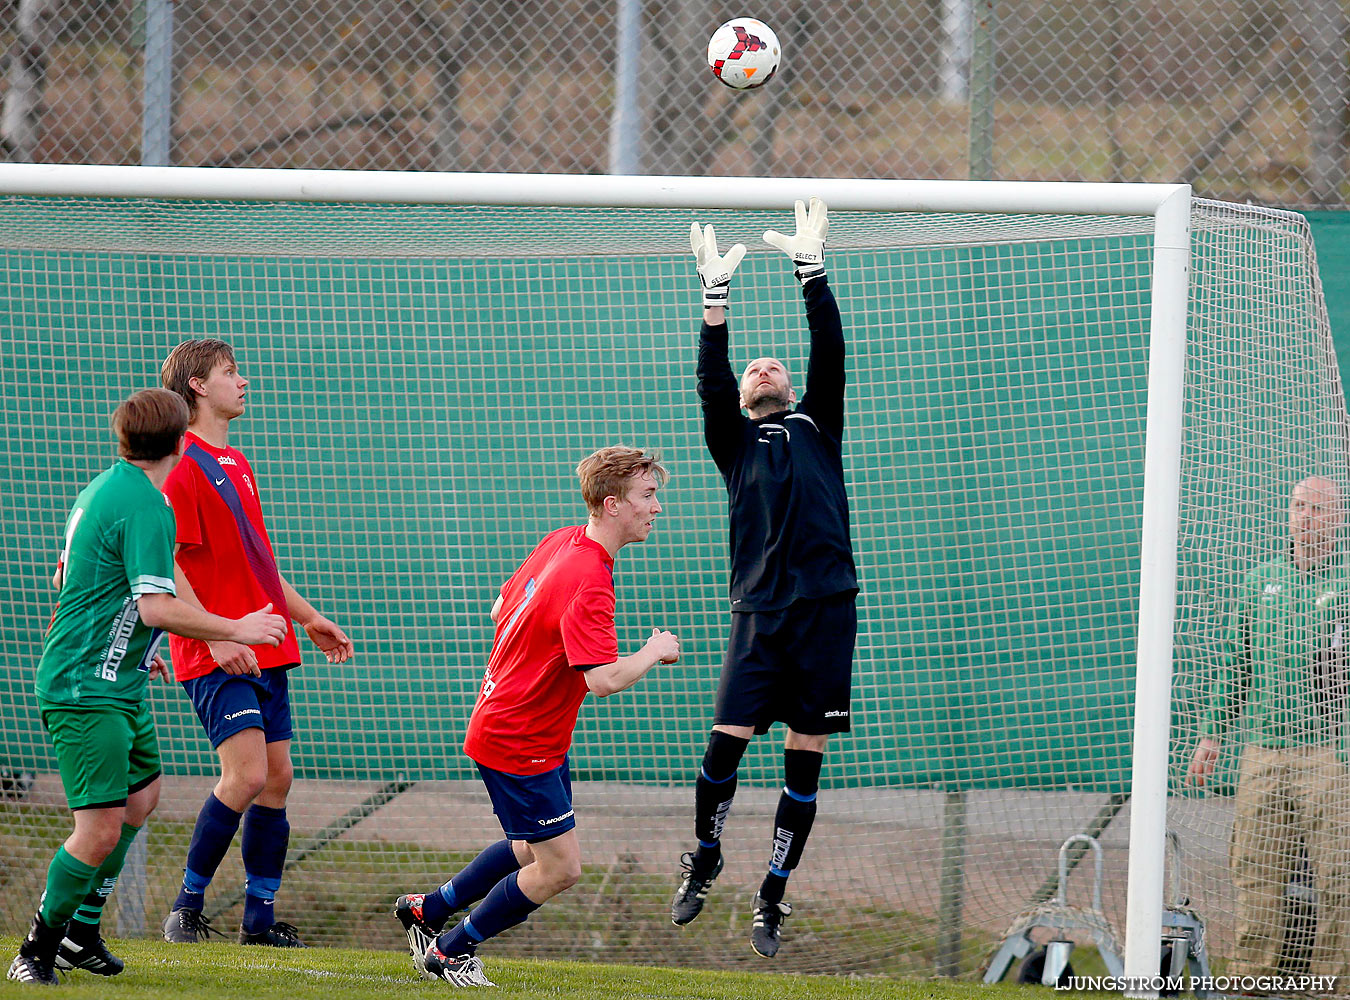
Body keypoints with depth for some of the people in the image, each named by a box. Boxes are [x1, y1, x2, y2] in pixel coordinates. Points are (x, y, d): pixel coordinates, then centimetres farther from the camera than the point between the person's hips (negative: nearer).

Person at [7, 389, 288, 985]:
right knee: (101, 830, -14)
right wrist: (238, 630, -14)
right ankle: (37, 952, -2)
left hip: (119, 685, 11)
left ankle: (82, 934, 30)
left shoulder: (102, 490, 12)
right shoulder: (146, 506, -18)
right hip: (87, 690, -11)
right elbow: (157, 607, -25)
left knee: (142, 794, 24)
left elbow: (65, 576, 26)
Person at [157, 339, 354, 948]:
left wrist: (307, 618, 27)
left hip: (266, 649, 9)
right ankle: (187, 908, -7)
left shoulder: (235, 463, 19)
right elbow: (168, 567, -16)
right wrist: (217, 637, -24)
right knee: (247, 774, -18)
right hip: (217, 657, -9)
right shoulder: (183, 463, -9)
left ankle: (260, 918, 11)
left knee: (277, 778, 5)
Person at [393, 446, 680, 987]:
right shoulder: (588, 581, -28)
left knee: (536, 850, 23)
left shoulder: (560, 541, 1)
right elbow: (604, 679, -33)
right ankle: (450, 950, 11)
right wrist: (654, 652, -17)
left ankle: (429, 908, 34)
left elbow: (500, 608, 14)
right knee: (559, 868, -3)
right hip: (517, 744, -10)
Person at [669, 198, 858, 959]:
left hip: (825, 610, 1)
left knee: (805, 758, 1)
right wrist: (717, 297, -10)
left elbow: (831, 355, 5)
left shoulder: (818, 427, 16)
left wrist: (813, 274, -3)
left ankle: (773, 898, 10)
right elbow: (712, 385, -2)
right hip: (760, 612, -1)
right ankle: (705, 861, 16)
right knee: (727, 740, -9)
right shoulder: (737, 440, 14)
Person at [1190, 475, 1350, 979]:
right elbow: (1235, 661, 19)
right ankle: (1251, 974, 8)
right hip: (1263, 751, 4)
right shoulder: (1260, 580, 13)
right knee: (1256, 873, 3)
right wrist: (1213, 732, 14)